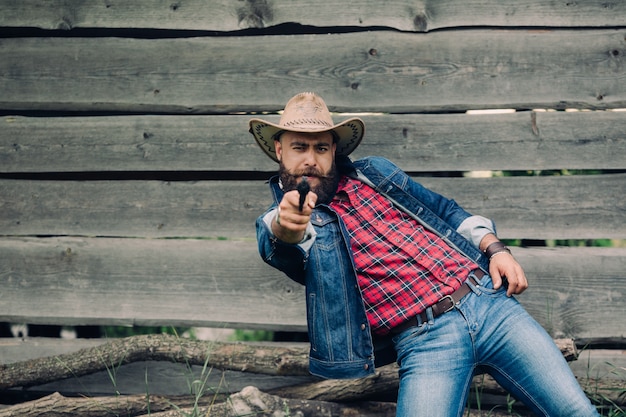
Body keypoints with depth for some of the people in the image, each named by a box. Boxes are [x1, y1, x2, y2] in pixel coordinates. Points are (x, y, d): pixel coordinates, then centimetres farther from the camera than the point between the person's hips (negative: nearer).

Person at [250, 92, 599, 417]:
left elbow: (445, 209, 24)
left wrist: (494, 248, 7)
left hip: (487, 299, 3)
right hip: (424, 343, -3)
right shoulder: (277, 220, 5)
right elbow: (278, 248, -19)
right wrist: (285, 228, -43)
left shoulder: (374, 173, 18)